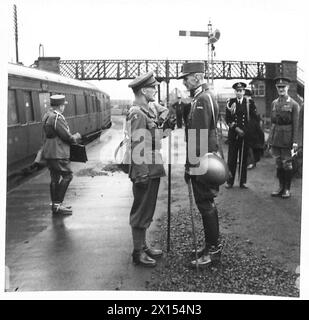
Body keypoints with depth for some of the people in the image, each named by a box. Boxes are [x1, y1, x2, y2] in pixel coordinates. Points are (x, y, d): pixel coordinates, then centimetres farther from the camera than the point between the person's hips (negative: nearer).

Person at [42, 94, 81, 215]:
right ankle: (58, 204, -4)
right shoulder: (57, 118, -19)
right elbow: (68, 137, -18)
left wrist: (72, 137, 16)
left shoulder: (47, 116, 12)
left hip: (49, 153, 10)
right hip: (57, 154, -10)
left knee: (55, 178, 14)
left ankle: (55, 204, 20)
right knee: (67, 175, -4)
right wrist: (76, 137, 3)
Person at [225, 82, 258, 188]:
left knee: (244, 158, 5)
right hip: (233, 134, 0)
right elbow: (227, 119, 0)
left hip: (245, 134, 1)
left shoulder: (249, 103, 5)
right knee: (232, 158, 1)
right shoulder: (230, 102, 4)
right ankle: (230, 181, 9)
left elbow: (254, 118, 5)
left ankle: (242, 182, 14)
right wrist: (236, 128, -11)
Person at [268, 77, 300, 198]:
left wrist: (294, 141, -12)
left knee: (287, 164, 3)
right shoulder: (274, 103, 9)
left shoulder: (294, 104, -5)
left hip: (287, 139, -5)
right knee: (278, 163, 11)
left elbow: (295, 124, -7)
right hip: (275, 138, 5)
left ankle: (287, 189, 13)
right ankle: (281, 187, 21)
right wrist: (270, 139, 10)